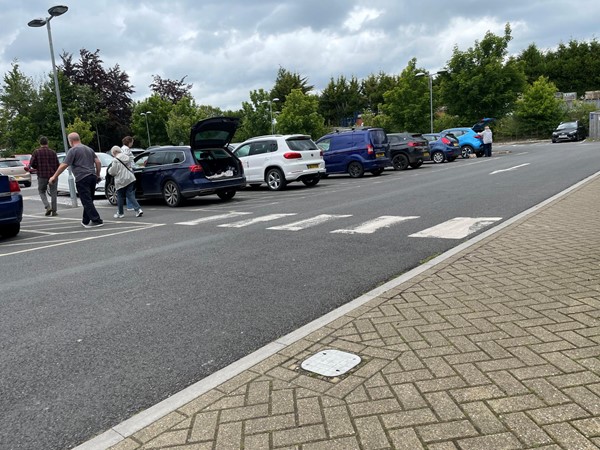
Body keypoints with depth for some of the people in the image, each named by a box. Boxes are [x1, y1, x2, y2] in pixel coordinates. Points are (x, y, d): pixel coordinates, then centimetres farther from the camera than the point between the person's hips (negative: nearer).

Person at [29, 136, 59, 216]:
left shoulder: (36, 152, -2)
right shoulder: (53, 152, 2)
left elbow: (32, 164, -5)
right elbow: (57, 165, 3)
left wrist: (38, 168, 14)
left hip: (42, 176, -1)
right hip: (53, 175, 1)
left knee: (42, 192, 16)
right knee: (53, 193, 8)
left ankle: (47, 207, -4)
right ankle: (54, 211, 7)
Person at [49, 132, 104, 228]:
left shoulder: (73, 150, -5)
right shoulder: (89, 149, 16)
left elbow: (64, 165, -9)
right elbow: (98, 162, 12)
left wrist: (54, 177, -3)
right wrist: (97, 175, 20)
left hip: (82, 179, -7)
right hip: (92, 177, 8)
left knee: (87, 201, -5)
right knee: (88, 201, 15)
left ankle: (96, 220, -11)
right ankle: (86, 221, 22)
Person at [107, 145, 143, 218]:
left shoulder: (115, 160, -12)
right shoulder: (126, 157, 9)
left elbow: (112, 172, -9)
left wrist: (109, 169, 13)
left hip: (121, 181, -6)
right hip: (130, 179, 6)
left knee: (120, 197, 8)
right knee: (130, 195, 7)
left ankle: (120, 213, 18)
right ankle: (138, 209, -8)